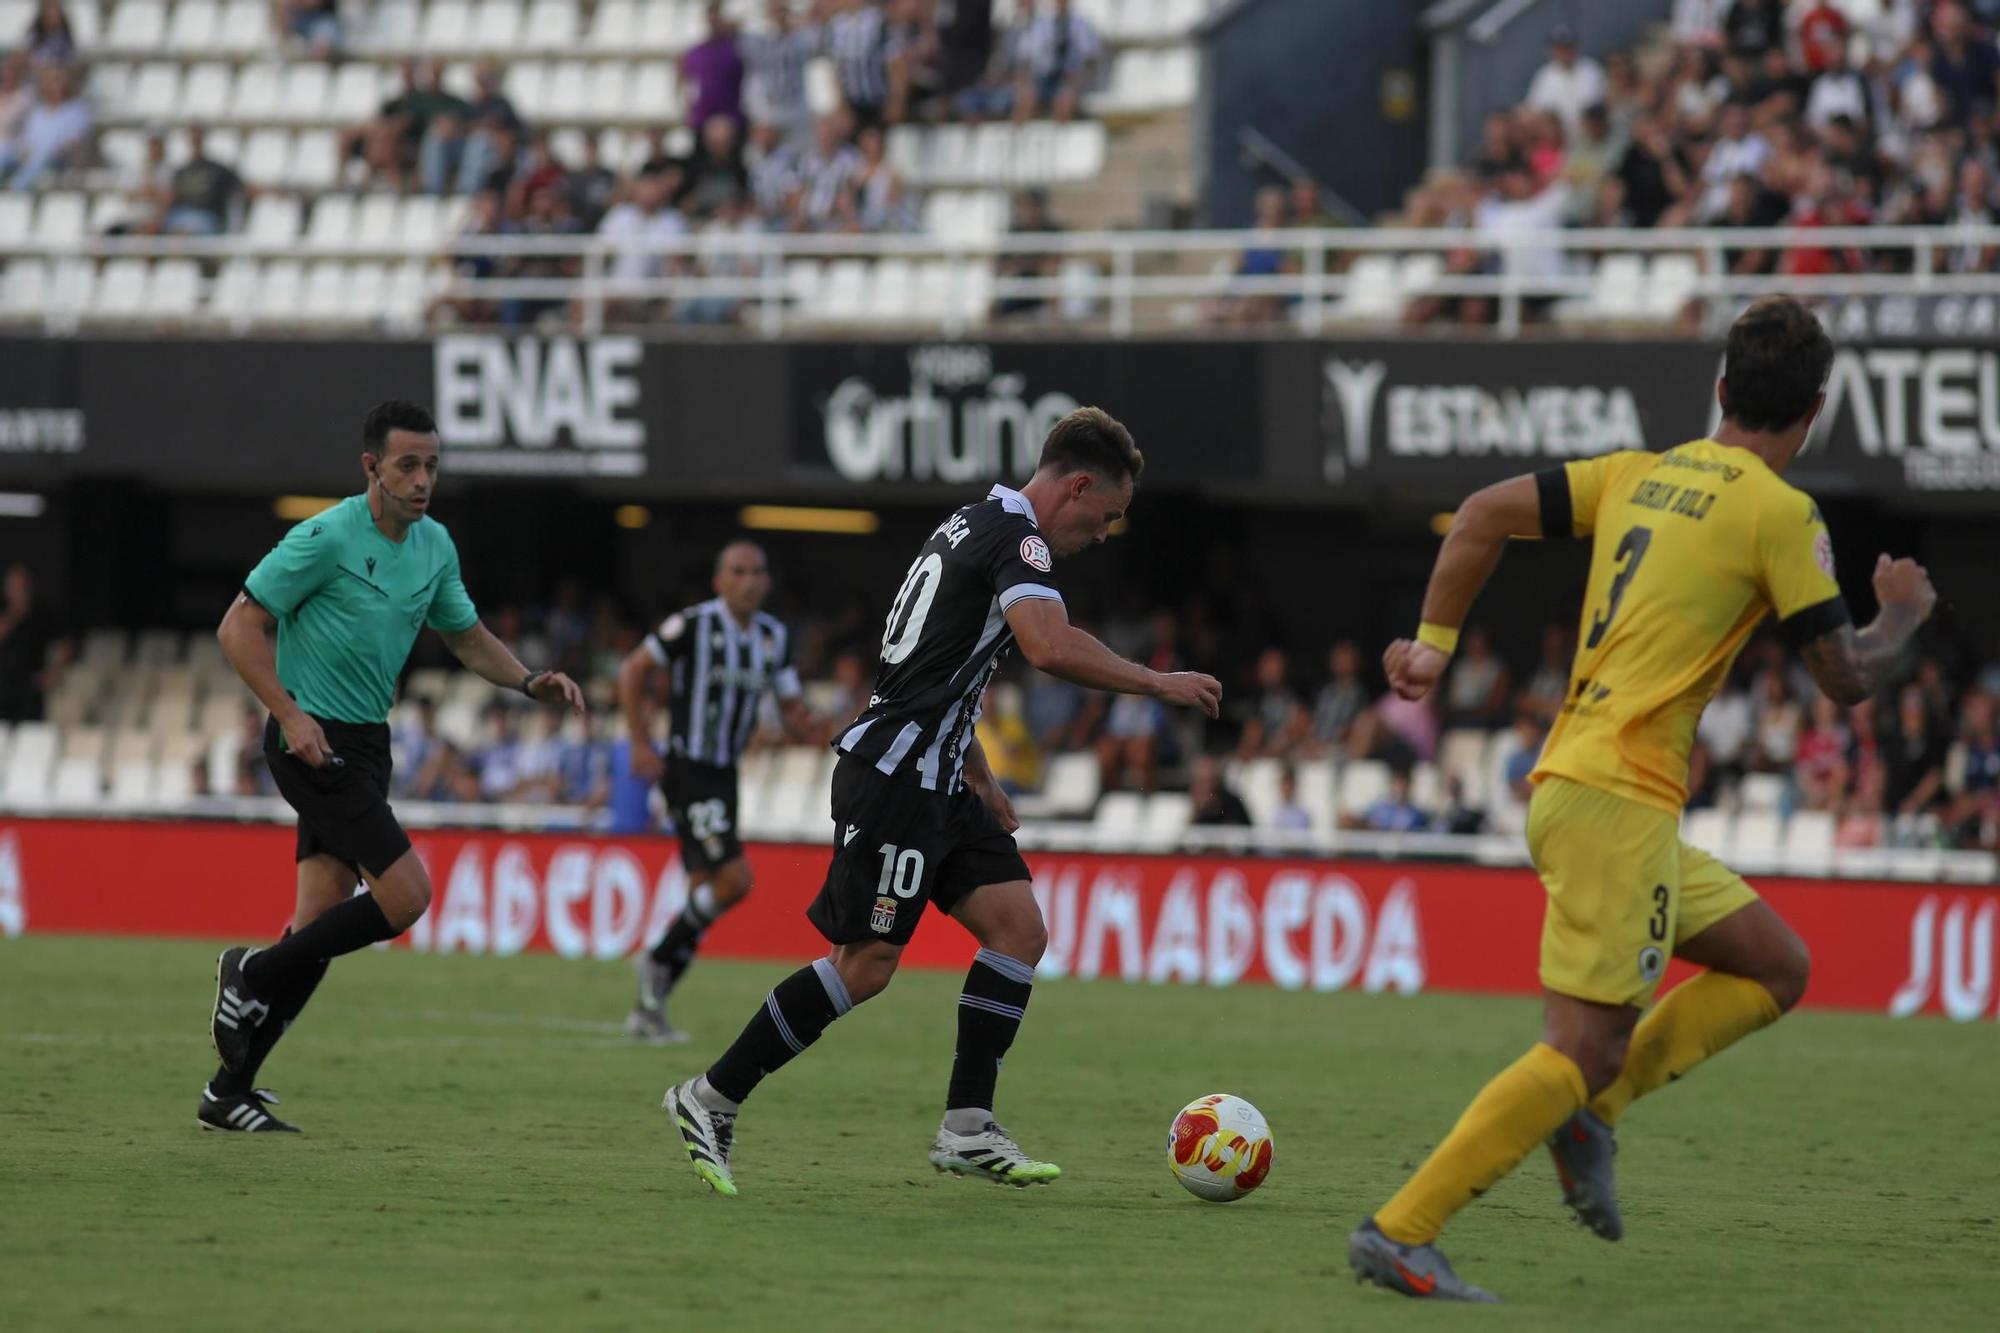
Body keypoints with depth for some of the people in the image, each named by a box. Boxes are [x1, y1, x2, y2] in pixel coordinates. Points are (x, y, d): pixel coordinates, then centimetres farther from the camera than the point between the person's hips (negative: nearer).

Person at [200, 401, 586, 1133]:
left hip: (364, 744, 8)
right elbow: (239, 626, -12)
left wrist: (529, 682, 2)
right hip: (315, 740, -8)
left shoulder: (434, 544, 7)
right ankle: (254, 975, 0)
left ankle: (230, 1091, 11)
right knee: (404, 894, -17)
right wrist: (289, 713, -21)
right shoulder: (327, 538, -15)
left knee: (321, 923, 5)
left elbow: (466, 635, 20)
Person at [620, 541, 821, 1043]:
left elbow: (793, 710, 13)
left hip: (724, 775, 7)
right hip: (687, 771, -7)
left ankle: (650, 1008, 16)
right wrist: (639, 744, -10)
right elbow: (633, 669, -4)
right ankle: (659, 960, 0)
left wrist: (807, 726, -11)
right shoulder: (694, 625, -12)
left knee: (706, 891, 8)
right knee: (735, 878, -19)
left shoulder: (775, 636, 7)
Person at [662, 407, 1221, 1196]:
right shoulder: (1016, 535, -13)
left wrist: (981, 780, 30)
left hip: (933, 778, 10)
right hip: (893, 775, -10)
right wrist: (1159, 685, -19)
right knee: (867, 962, -9)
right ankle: (711, 1099, 0)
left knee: (1019, 928, 1)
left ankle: (967, 1129, 0)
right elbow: (1050, 647, -31)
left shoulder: (980, 524, 18)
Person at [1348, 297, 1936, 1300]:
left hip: (1568, 787, 9)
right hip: (1619, 800, -9)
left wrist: (1434, 642, 16)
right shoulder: (1779, 512, -7)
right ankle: (1400, 1233, -15)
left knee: (1776, 967, 15)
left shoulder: (1638, 474, 14)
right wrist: (1903, 616, 15)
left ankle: (1591, 1112, 5)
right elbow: (1847, 677, -4)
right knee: (1586, 1045, -11)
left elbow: (1484, 514, 11)